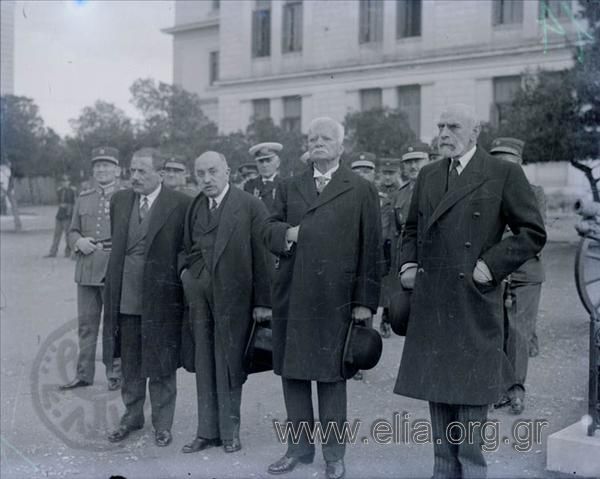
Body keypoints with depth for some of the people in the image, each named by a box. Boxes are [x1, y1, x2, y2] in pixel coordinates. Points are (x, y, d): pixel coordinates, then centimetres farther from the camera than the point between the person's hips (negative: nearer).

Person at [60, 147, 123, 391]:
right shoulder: (83, 198, 14)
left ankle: (115, 374, 14)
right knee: (86, 323, 8)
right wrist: (79, 241, -4)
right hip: (86, 270, 4)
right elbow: (72, 231, 17)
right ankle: (84, 373, 17)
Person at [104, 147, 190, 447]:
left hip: (161, 297, -4)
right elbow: (116, 245, 16)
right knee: (130, 363, 16)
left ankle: (162, 424, 21)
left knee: (161, 365, 7)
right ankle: (132, 416, 32)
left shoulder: (179, 204, -8)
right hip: (125, 297, 4)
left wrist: (181, 278, -6)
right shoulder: (119, 201, 8)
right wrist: (113, 287, 14)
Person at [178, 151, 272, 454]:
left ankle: (230, 431, 18)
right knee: (203, 365, 10)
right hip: (198, 295, 5)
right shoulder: (193, 208, 10)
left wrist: (263, 302, -10)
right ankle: (207, 431, 21)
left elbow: (262, 256, -8)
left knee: (229, 365, 4)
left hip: (233, 297, -5)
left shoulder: (250, 207, -6)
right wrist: (186, 271, 1)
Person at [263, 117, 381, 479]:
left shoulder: (362, 190, 2)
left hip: (336, 298, -4)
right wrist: (286, 233, -12)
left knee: (332, 375, 3)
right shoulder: (289, 188, 15)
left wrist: (365, 301, -6)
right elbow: (270, 228, 12)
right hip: (292, 297, 4)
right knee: (292, 373, 10)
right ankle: (300, 447, 24)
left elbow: (371, 248, -1)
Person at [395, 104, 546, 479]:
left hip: (474, 303, -5)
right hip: (431, 302, 5)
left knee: (471, 389, 1)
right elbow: (412, 230, 23)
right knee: (437, 389, 11)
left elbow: (533, 232, -5)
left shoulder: (504, 174, -4)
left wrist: (491, 265, -12)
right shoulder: (427, 175, 13)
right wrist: (408, 264, 7)